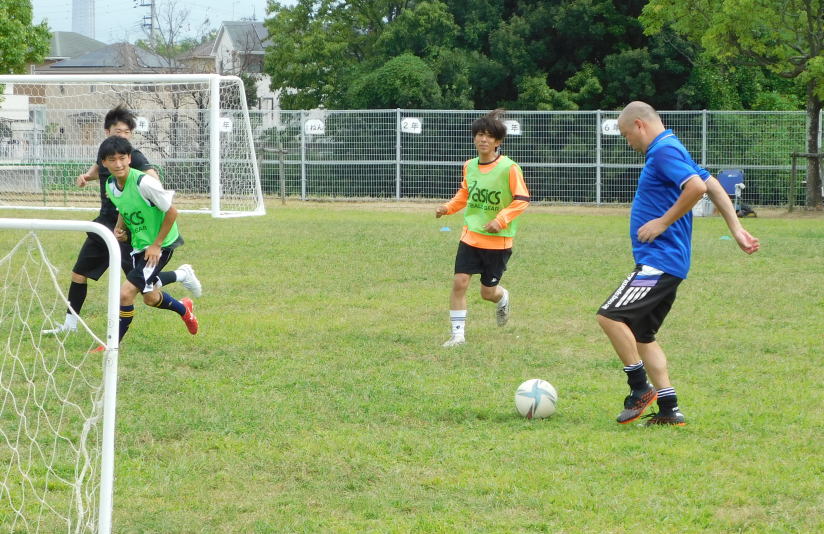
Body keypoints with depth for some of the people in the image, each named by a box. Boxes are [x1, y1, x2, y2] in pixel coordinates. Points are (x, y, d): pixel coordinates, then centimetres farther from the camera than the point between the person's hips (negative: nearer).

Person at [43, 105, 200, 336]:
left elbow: (152, 177, -36)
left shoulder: (134, 157, -17)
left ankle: (182, 274, 18)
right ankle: (70, 324, 24)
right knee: (79, 274, 10)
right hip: (105, 222, 7)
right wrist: (88, 175, 10)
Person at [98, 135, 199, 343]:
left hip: (161, 245, -8)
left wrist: (156, 245, -17)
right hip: (138, 245, 8)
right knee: (150, 298, 22)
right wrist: (119, 228, -3)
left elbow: (171, 212, -19)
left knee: (126, 293, -17)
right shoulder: (111, 185, -5)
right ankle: (184, 309, 53)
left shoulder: (144, 183, -28)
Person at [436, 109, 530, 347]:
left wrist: (501, 220, -24)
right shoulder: (469, 166, 3)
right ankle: (458, 334, -1)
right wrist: (448, 207, 2)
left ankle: (502, 298, 43)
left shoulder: (509, 168, -13)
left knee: (488, 292, 5)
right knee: (459, 282, -10)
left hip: (498, 240, -4)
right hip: (470, 236, 4)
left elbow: (522, 200, -12)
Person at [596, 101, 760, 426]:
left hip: (660, 261, -11)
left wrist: (664, 222, -19)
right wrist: (737, 230, 18)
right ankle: (668, 409, 12)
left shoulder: (664, 152, -13)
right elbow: (713, 187, 21)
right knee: (641, 335, 12)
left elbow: (697, 187, -28)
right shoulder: (671, 150, 18)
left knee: (611, 316, -17)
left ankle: (640, 387, -8)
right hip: (662, 261, 11)